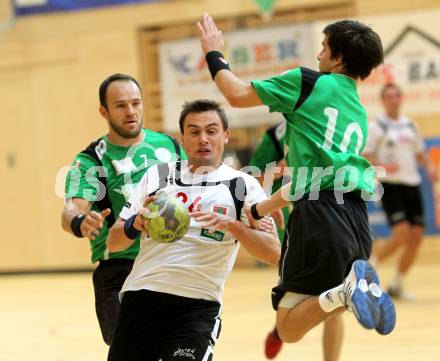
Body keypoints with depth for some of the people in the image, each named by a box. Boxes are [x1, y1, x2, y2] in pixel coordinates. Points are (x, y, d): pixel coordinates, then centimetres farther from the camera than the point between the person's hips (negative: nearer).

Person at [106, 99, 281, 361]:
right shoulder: (158, 175, 14)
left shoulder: (244, 186, 7)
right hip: (141, 294, 3)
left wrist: (230, 224, -20)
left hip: (198, 305, -3)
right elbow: (113, 243, 13)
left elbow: (273, 253, -4)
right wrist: (136, 224, -9)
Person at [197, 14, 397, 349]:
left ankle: (346, 290, -29)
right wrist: (258, 210, 35)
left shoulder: (308, 82, 3)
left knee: (289, 329, -2)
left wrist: (214, 54, 23)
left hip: (320, 213, -7)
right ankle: (359, 286, -9)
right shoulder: (359, 115, 24)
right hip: (357, 219, 7)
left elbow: (238, 95, 6)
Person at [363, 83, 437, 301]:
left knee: (416, 237, 1)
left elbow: (420, 152, 23)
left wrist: (430, 166, 4)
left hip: (412, 184, 6)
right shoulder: (377, 126, -4)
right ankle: (371, 263, 5)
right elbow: (364, 157, -7)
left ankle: (397, 285, 13)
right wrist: (382, 166, -24)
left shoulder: (410, 126, 13)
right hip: (390, 185, -6)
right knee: (402, 233, -19)